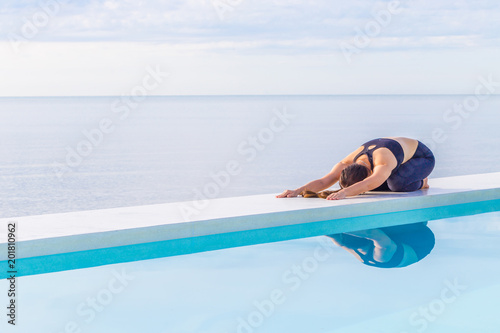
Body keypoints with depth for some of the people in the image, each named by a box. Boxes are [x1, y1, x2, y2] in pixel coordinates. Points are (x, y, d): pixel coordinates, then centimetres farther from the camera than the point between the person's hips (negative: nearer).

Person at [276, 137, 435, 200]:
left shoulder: (383, 163, -46)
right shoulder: (350, 161, -26)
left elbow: (369, 184, -65)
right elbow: (323, 181, -34)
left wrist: (344, 193, -80)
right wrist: (297, 191, -50)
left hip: (423, 156, -7)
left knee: (397, 183, -34)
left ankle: (420, 182, 0)